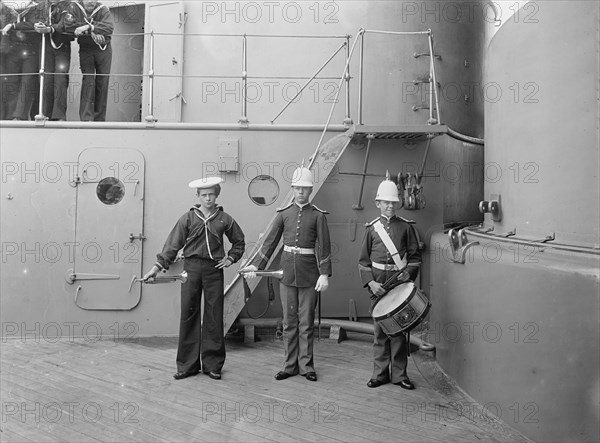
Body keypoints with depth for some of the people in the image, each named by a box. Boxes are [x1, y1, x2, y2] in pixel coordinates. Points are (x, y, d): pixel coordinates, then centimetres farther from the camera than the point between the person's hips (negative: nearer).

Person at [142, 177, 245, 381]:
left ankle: (212, 365, 14)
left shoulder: (224, 219, 7)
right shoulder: (188, 218, 4)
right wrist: (157, 266, -8)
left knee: (214, 317, 3)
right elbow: (172, 244, 0)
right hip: (191, 268, 0)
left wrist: (231, 258, 7)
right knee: (188, 315, 2)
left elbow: (239, 241, 20)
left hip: (214, 269, 0)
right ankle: (187, 365, 13)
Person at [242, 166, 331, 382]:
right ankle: (290, 365, 20)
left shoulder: (318, 215, -2)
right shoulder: (284, 213, 5)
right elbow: (270, 242, 7)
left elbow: (324, 247, -6)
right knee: (289, 321, 9)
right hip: (287, 272, 3)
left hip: (309, 274, -2)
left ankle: (306, 365, 18)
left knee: (306, 321, 5)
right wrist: (256, 265, 1)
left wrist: (324, 274, -15)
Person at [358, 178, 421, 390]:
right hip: (378, 285, 0)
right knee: (379, 330, 6)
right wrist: (370, 282, -7)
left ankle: (399, 374, 15)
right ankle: (380, 373, 16)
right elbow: (363, 261, 6)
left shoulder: (406, 227, 5)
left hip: (400, 283, 0)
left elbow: (415, 256, 9)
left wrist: (409, 273, -9)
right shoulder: (372, 228, 6)